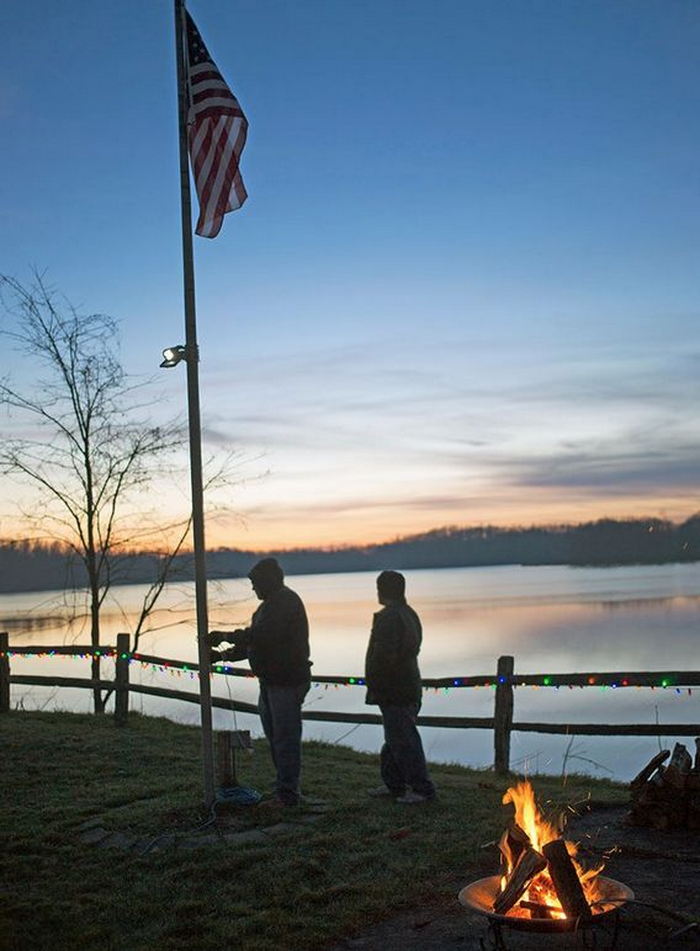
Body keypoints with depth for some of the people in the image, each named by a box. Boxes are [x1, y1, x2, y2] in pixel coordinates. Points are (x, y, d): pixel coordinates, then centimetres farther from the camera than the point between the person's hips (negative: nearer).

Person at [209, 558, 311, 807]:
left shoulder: (286, 601, -14)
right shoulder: (269, 605, 19)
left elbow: (260, 635, -25)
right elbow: (252, 643, 23)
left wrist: (226, 636, -16)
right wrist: (223, 655, 14)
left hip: (287, 682, -11)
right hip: (270, 681, 11)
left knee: (285, 738, -6)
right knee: (275, 737, 16)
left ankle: (287, 794, 0)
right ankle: (286, 789, 25)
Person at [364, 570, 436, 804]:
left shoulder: (388, 617, -19)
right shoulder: (409, 614, 13)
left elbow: (383, 655, -25)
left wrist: (373, 683, -12)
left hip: (393, 690, -10)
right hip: (409, 687, 10)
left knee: (403, 740, -4)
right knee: (395, 738, 19)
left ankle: (422, 789, 1)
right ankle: (394, 784, 29)